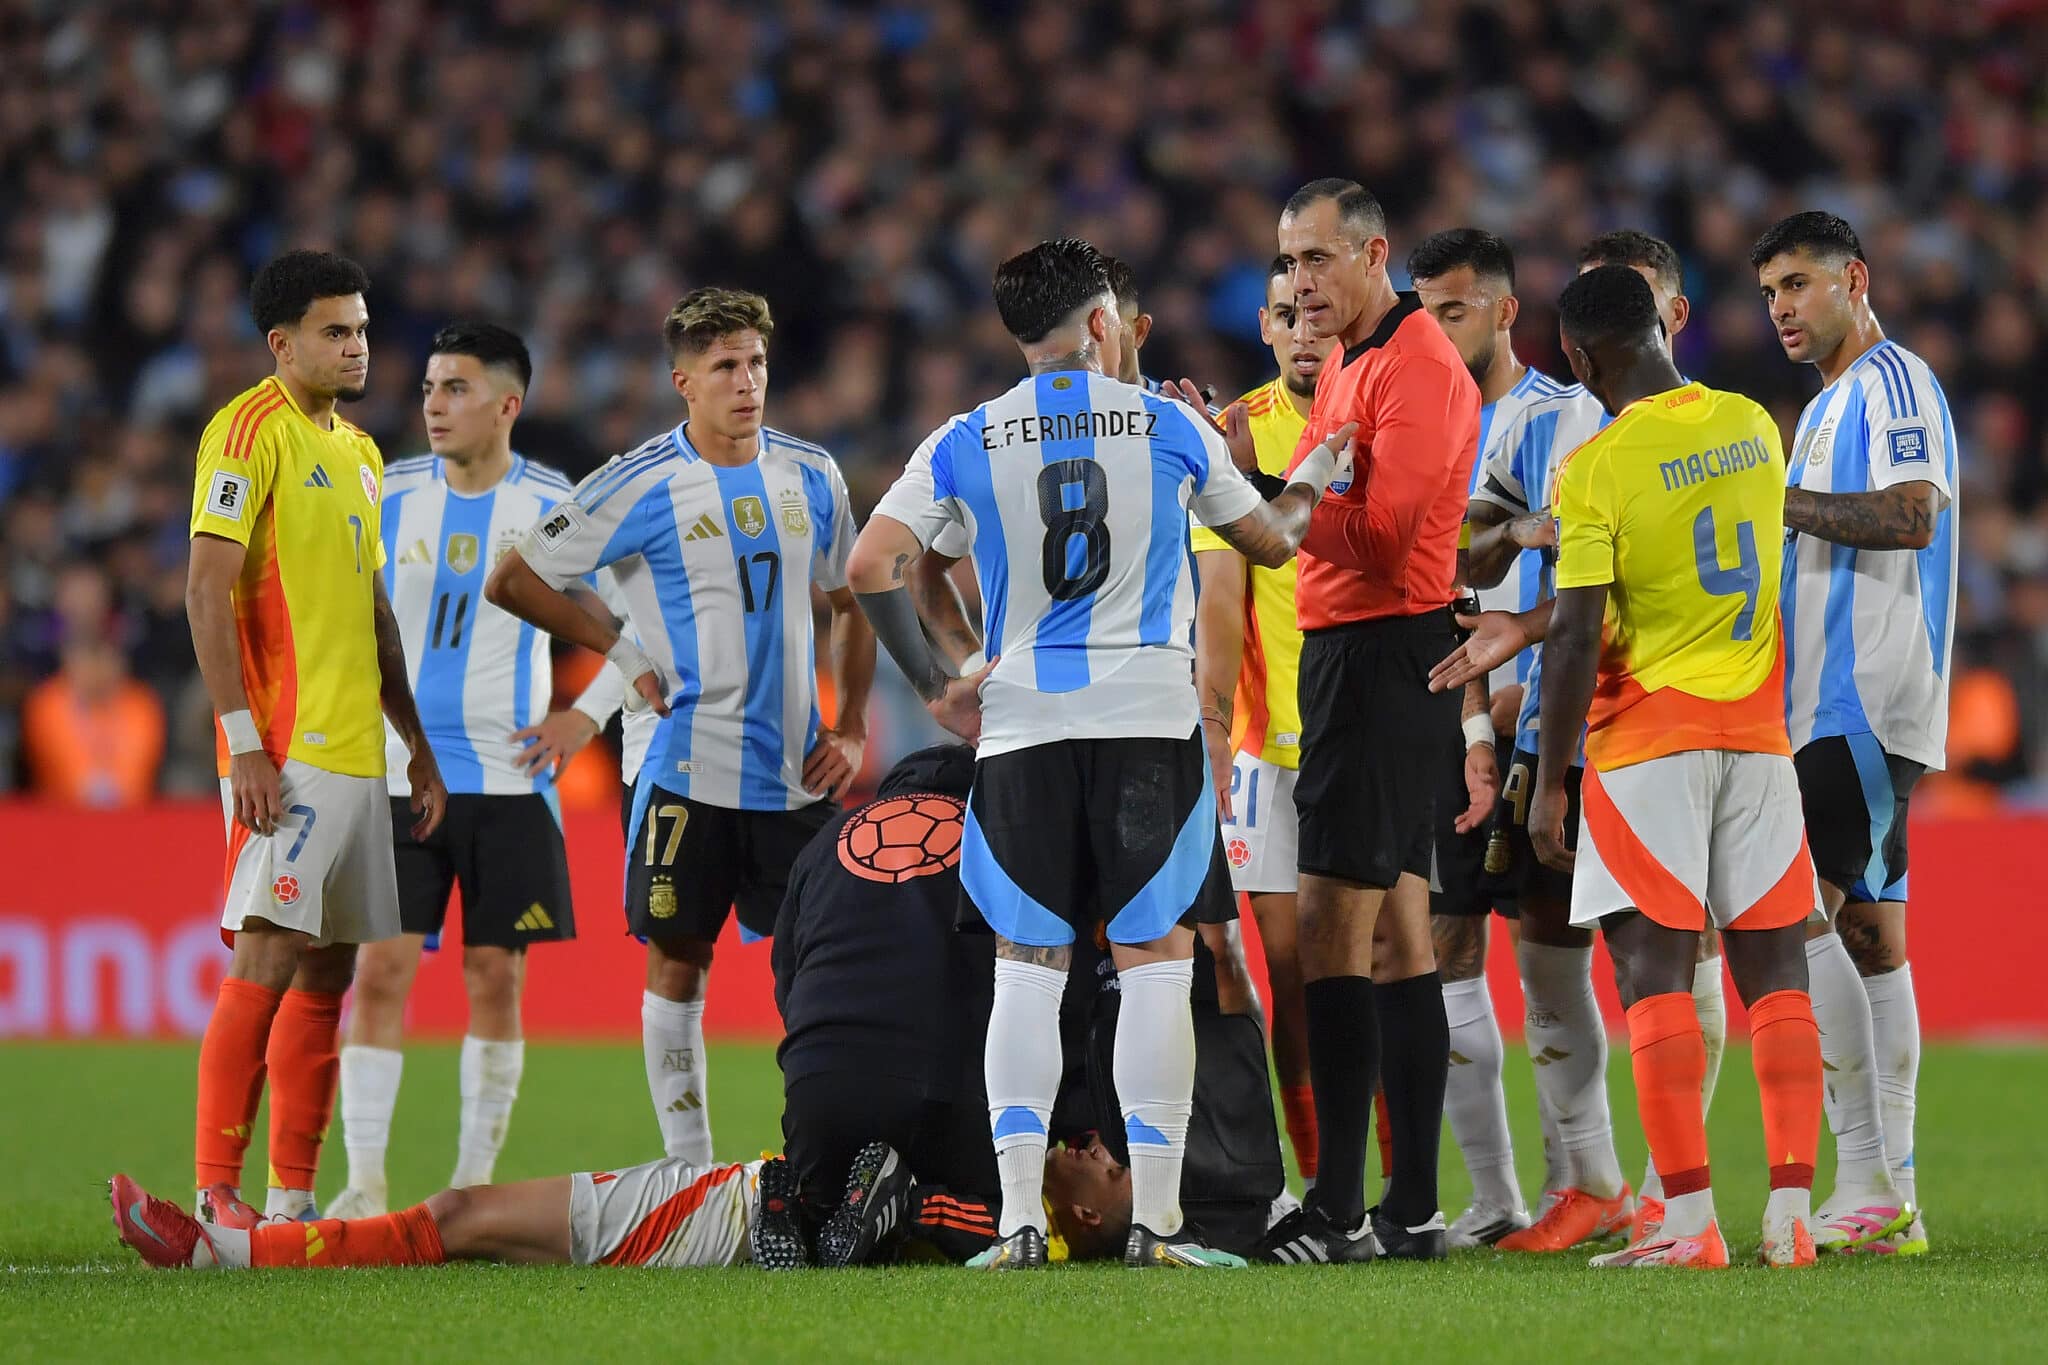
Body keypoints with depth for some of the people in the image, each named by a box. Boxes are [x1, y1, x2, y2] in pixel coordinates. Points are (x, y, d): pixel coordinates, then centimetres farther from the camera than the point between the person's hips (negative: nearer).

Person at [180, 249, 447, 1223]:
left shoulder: (358, 451, 19)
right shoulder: (252, 430, -8)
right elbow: (207, 589, -14)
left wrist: (417, 742, 21)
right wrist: (243, 739, -20)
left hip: (358, 752, 9)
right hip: (284, 753, -9)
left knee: (330, 969, 8)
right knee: (269, 959, -13)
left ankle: (292, 1200, 11)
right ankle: (214, 1198, -13)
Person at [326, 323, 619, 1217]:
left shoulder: (555, 507, -2)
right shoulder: (387, 498, 2)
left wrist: (585, 716, -5)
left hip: (507, 776, -1)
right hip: (396, 771, 1)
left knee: (495, 977, 1)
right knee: (380, 971, -7)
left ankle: (475, 1180, 9)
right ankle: (364, 1183, -4)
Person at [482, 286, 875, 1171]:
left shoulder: (810, 477, 8)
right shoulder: (641, 486, -6)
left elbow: (848, 605, 20)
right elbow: (511, 583, -1)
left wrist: (851, 728, 9)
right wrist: (622, 653, -2)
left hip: (796, 769, 4)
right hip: (688, 769, -4)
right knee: (678, 961, 0)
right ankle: (689, 1167, 6)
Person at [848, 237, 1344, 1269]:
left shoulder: (966, 444, 3)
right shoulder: (1170, 428, 4)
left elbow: (870, 565, -4)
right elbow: (1269, 541, 17)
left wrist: (932, 684, 7)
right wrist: (1308, 483, 38)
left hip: (1022, 725, 1)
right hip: (1149, 717, -1)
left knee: (1028, 964, 6)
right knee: (1154, 958, 3)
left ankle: (1019, 1220, -1)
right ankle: (1155, 1216, -2)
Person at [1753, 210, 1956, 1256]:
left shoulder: (1893, 382, -7)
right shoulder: (1828, 406, 23)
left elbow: (1910, 516, -22)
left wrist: (1774, 498, -19)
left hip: (1870, 699, -10)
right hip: (1831, 703, 10)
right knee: (1867, 933, 7)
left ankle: (1864, 1177, -17)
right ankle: (1892, 1203, 6)